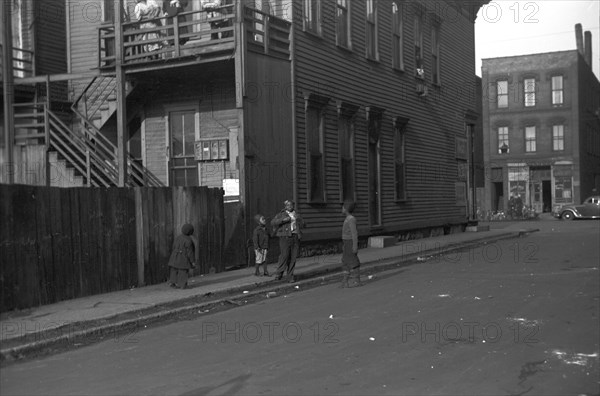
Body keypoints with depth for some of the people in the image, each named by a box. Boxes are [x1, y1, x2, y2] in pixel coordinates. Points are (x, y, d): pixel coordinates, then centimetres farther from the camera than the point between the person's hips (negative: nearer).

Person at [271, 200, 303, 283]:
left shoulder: (297, 215, 19)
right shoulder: (282, 214, 7)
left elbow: (301, 226, 30)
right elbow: (273, 222, -6)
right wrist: (283, 220, -17)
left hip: (295, 237, 3)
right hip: (285, 237, -3)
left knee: (293, 257, 0)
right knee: (284, 255, -13)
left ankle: (290, 276, 5)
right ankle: (279, 273, 3)